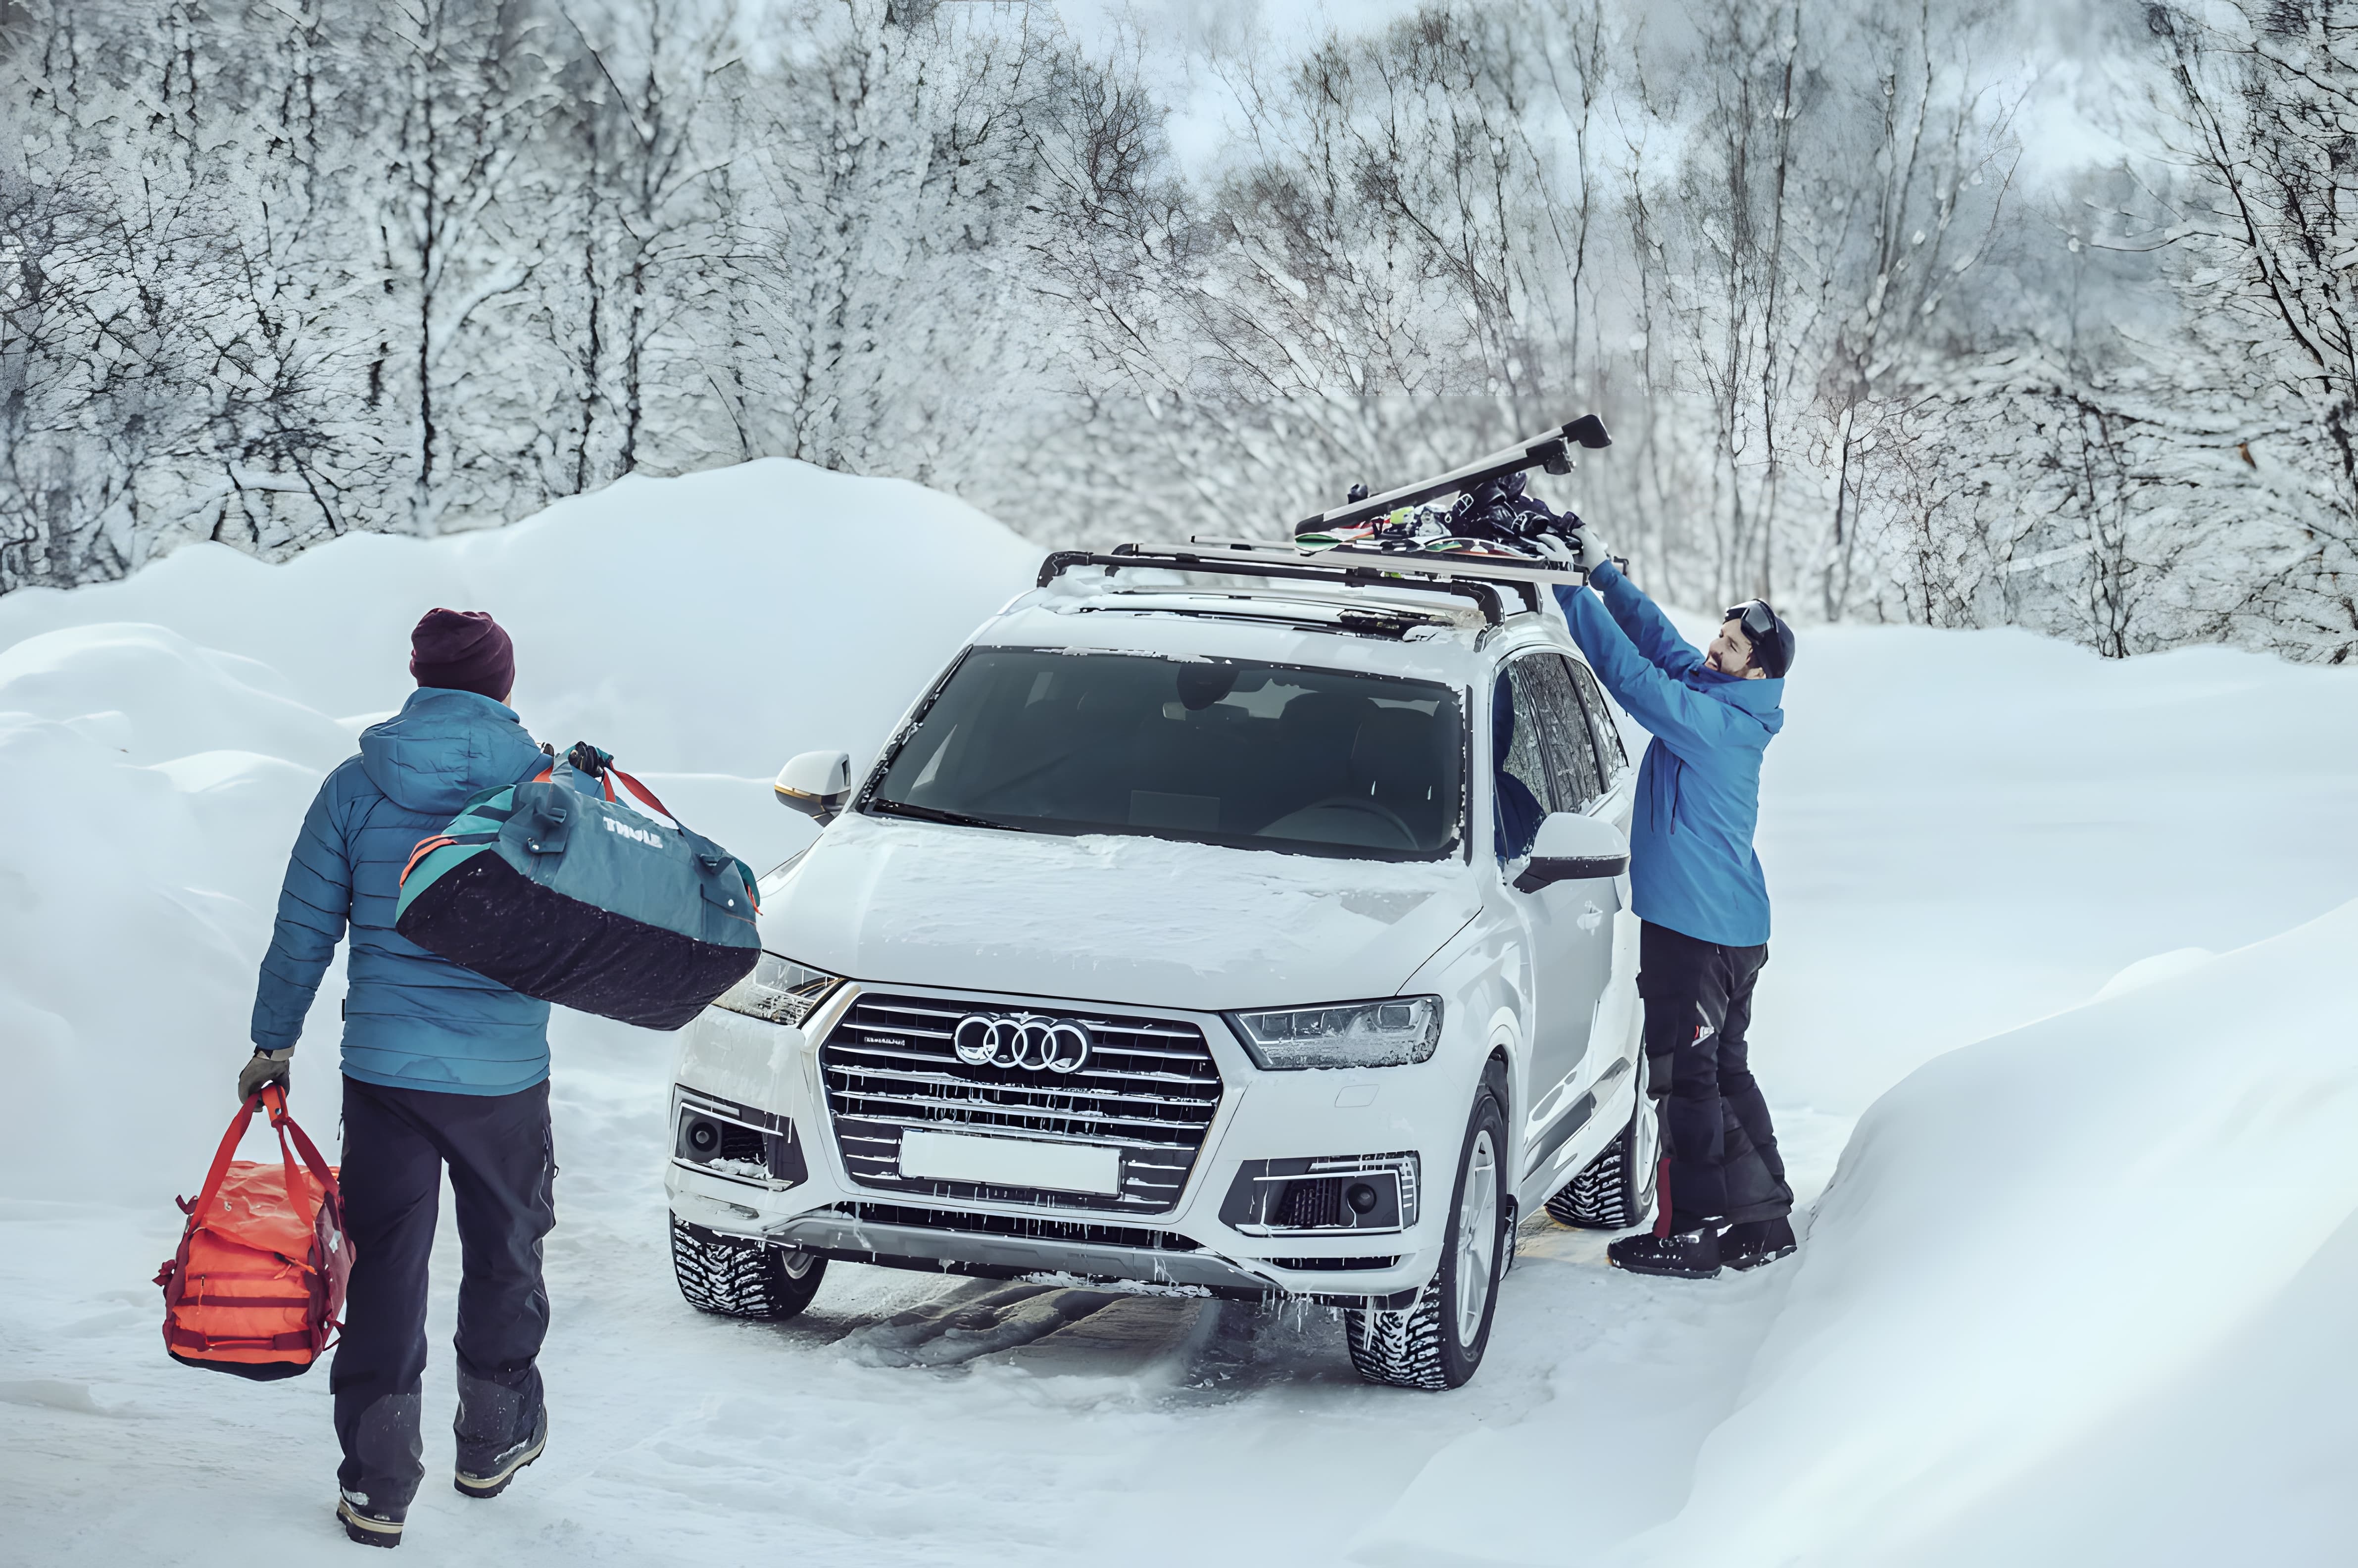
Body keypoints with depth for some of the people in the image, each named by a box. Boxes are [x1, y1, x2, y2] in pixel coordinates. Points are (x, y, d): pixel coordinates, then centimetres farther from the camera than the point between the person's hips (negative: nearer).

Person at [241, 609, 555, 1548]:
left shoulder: (355, 788, -3)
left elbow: (304, 931, 1)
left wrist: (272, 1044, 9)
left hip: (385, 1072, 0)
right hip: (507, 1077, 0)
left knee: (386, 1269, 6)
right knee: (504, 1257, 19)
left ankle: (377, 1486, 6)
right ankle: (494, 1443, 34)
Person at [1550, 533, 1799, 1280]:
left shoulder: (1716, 722, -19)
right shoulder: (1717, 701, 9)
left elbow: (1633, 677, -25)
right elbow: (1659, 640, 17)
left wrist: (1571, 591, -21)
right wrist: (1605, 573, 10)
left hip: (1698, 929, -10)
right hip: (1734, 928, 10)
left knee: (1684, 1076, -4)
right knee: (1725, 1072, 16)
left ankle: (1694, 1232, 0)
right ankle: (1762, 1222, 21)